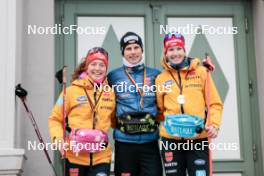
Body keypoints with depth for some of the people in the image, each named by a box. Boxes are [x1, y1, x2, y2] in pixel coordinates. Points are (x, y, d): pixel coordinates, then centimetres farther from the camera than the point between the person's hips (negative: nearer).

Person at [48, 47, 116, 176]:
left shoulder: (111, 93, 5)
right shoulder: (72, 91, -4)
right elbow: (55, 119, 3)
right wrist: (58, 137, -12)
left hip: (101, 157, 2)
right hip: (75, 156, -1)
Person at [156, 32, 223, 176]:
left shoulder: (201, 72, 4)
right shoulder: (161, 78, 7)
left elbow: (214, 103, 4)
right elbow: (159, 109, 12)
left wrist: (214, 125, -10)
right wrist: (168, 122, -5)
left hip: (198, 138, -1)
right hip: (170, 139, 2)